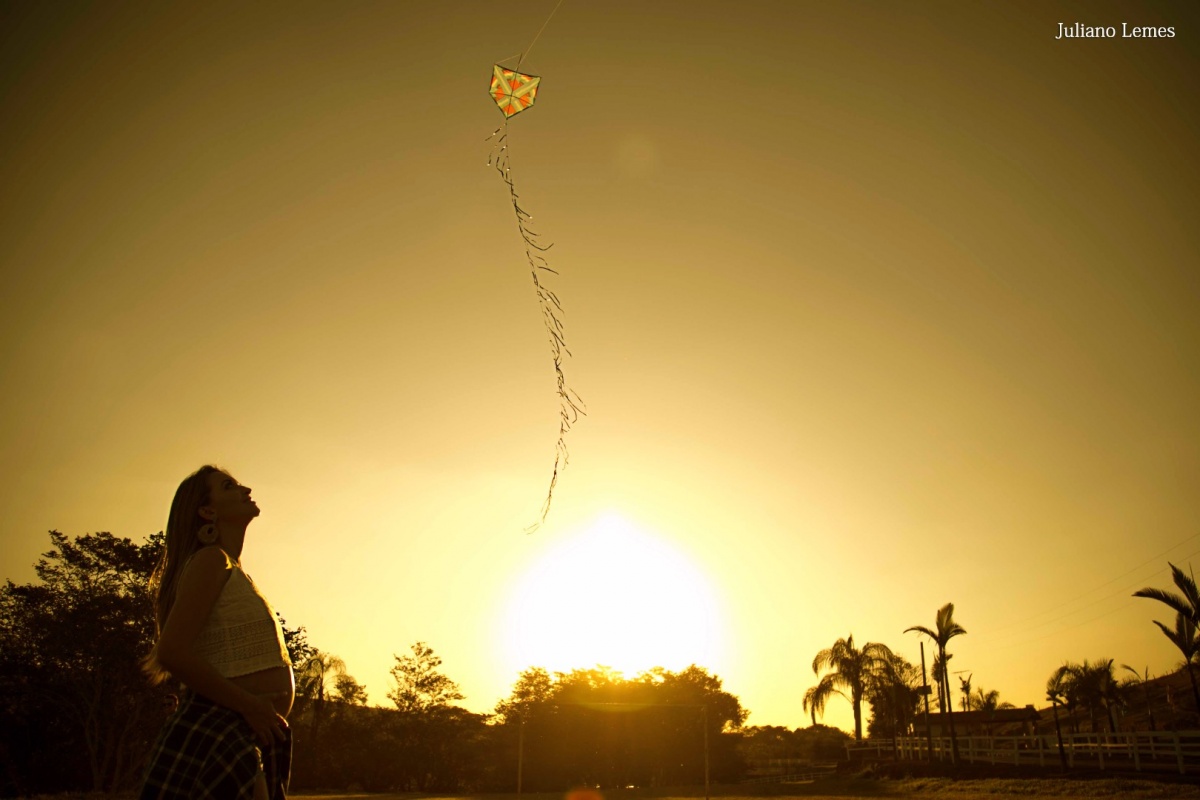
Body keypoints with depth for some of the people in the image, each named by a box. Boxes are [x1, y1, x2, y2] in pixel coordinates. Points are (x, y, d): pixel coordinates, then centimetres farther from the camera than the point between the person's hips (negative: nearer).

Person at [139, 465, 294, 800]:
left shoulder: (234, 572, 19)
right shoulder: (211, 560, -8)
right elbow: (172, 653, -18)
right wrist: (249, 704, -15)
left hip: (254, 735, 9)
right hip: (218, 732, -9)